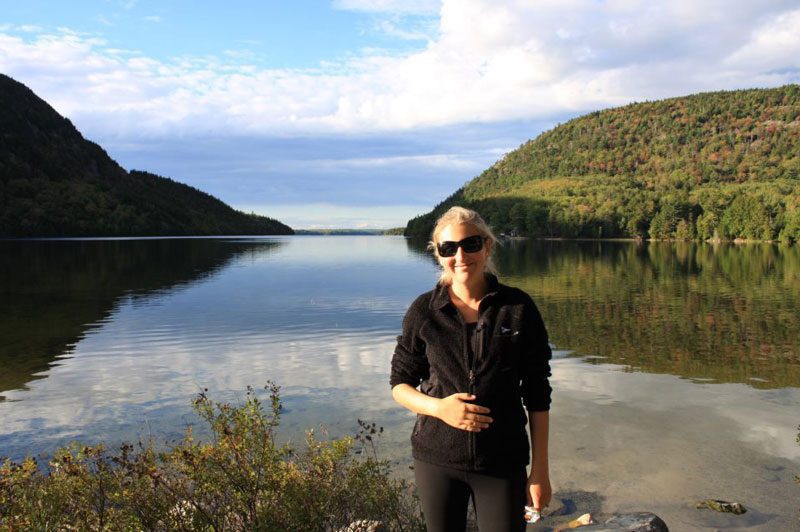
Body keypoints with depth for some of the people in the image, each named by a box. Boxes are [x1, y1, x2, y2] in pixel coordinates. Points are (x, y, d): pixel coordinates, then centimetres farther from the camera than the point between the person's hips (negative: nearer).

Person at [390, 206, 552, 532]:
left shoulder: (518, 308, -5)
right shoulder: (423, 311, -3)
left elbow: (537, 395, -1)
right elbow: (399, 385, 3)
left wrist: (540, 470, -2)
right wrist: (437, 407, -16)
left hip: (502, 462, -1)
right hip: (436, 458, 1)